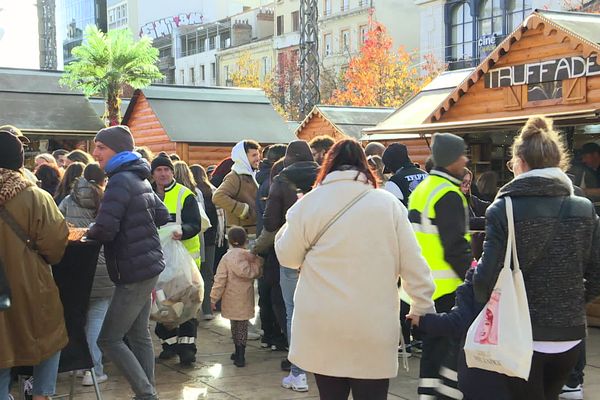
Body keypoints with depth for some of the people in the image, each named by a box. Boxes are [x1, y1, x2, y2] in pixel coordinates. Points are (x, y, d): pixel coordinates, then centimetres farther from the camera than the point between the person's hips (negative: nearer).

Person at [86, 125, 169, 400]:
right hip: (147, 266, 10)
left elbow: (104, 230, -25)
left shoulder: (119, 181, -16)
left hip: (134, 272, -10)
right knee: (139, 335, 15)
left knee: (108, 340, -3)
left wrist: (86, 233, -4)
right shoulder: (139, 179, 12)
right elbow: (162, 217, 21)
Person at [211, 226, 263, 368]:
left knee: (235, 326, 12)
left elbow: (220, 280, -10)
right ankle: (240, 355, 8)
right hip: (246, 299, 1)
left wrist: (214, 298, -4)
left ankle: (239, 354, 19)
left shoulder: (227, 258, -9)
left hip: (231, 300, -1)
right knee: (243, 326, 10)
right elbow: (257, 273, 2)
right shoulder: (252, 257, -5)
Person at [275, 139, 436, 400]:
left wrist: (292, 225, 23)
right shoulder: (388, 204, -2)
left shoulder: (309, 203, -2)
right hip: (373, 329, 0)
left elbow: (288, 257, 7)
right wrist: (423, 309, 8)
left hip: (323, 328, 1)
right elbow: (413, 265, -2)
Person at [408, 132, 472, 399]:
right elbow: (455, 247, -21)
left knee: (434, 336, 15)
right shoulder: (448, 194, -17)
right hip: (446, 284, -9)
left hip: (423, 279, 9)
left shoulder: (422, 189, 12)